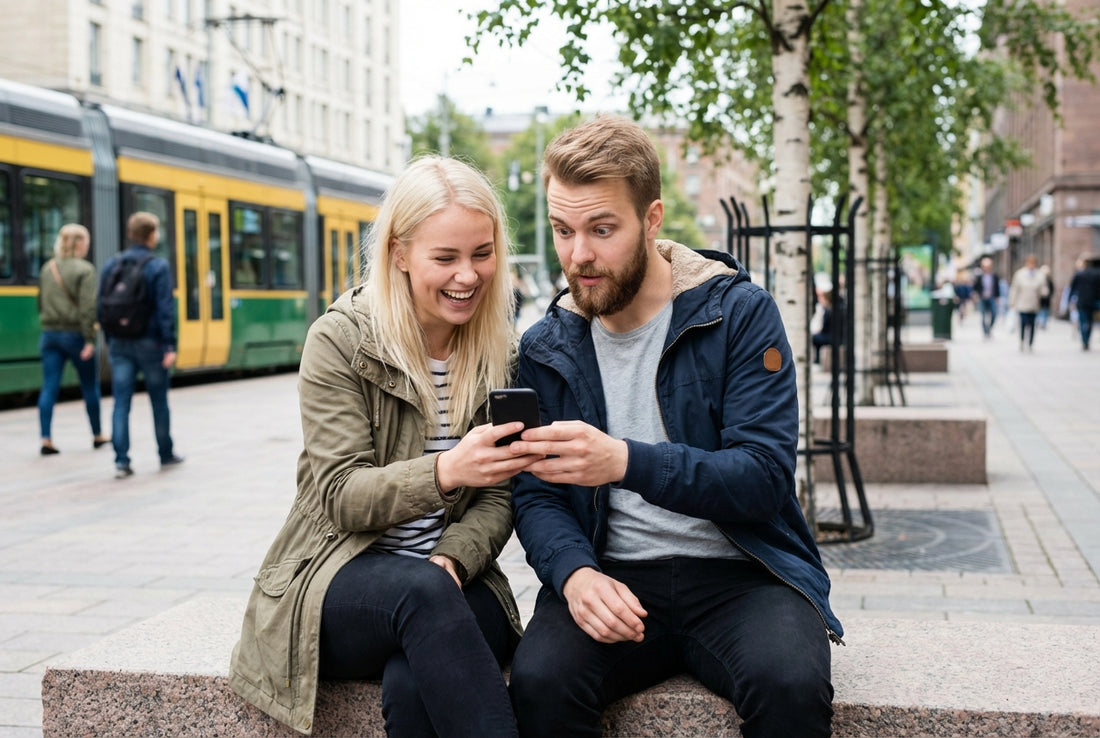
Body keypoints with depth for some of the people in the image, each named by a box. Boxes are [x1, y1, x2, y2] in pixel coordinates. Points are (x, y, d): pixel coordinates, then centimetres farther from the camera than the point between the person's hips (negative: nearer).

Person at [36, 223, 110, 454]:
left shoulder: (47, 269, 8)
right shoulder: (84, 270, -11)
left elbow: (41, 303, 15)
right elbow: (87, 307, -18)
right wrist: (90, 339, -17)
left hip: (50, 334, 5)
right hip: (75, 334, -5)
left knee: (49, 388, 2)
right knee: (90, 386, 10)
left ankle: (46, 439, -6)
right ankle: (98, 436, 21)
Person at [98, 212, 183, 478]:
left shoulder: (111, 265, 6)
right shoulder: (158, 266, -10)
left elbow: (102, 306, 10)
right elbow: (165, 309, -15)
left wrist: (109, 340, 17)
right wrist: (169, 345, -13)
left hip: (120, 344, 4)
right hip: (149, 343, -3)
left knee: (121, 402, 2)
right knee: (159, 401, 11)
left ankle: (121, 461, -3)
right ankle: (166, 454, 23)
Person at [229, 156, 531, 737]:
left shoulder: (501, 353, 5)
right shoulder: (340, 339, -7)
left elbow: (497, 499, 4)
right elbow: (340, 497, -12)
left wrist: (451, 561, -18)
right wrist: (445, 472, -31)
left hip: (452, 584, 2)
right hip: (339, 577, -2)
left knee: (413, 685, -33)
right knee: (422, 590, -37)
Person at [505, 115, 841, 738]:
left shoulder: (740, 312, -4)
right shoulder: (547, 348, 7)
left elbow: (766, 478, -13)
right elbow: (536, 496, 7)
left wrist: (627, 461, -29)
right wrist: (574, 571, -17)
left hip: (739, 573, -2)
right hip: (612, 577, 2)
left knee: (793, 685, -32)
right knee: (539, 679, -28)